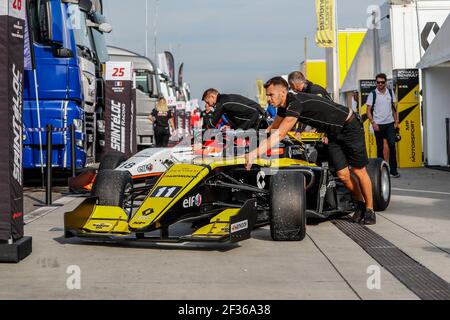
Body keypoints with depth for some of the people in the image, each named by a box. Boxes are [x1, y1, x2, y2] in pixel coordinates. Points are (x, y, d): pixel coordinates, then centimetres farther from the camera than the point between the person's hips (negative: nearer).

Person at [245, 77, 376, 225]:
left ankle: (369, 209, 14)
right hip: (334, 134, 7)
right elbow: (273, 129, 7)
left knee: (359, 172, 0)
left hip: (350, 127, -7)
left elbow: (279, 135, -37)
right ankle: (360, 203, 22)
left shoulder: (296, 102, -31)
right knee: (343, 175, 1)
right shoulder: (284, 107, -4)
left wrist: (255, 154, -40)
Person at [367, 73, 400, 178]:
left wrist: (396, 121, 5)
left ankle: (393, 170, -3)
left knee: (392, 145, -8)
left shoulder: (390, 93, 6)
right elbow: (368, 110, -1)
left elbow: (394, 108, 12)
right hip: (378, 125, -1)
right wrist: (373, 123, -11)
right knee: (380, 148, 5)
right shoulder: (372, 94, -2)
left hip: (390, 123, 1)